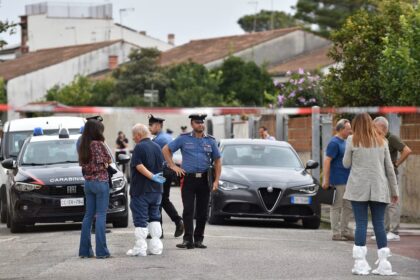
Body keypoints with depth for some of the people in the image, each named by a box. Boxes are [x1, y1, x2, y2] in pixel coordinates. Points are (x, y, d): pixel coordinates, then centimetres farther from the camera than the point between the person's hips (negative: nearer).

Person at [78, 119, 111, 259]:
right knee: (101, 215, -5)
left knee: (88, 215, 11)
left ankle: (85, 250, 10)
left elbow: (83, 163, 9)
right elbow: (108, 160, -14)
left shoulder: (83, 146, 8)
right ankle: (101, 250, -6)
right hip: (100, 181, -7)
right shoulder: (98, 144, -13)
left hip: (88, 182, 7)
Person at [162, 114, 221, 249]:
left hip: (204, 179, 3)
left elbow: (217, 161, 12)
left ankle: (198, 239, 13)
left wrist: (216, 180, 3)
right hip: (188, 179, -2)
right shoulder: (184, 139, 3)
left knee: (202, 212, 5)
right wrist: (173, 166, 0)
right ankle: (188, 240, -9)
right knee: (188, 211, -7)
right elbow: (166, 150, 9)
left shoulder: (210, 141, 9)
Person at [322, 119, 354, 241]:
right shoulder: (334, 143, -13)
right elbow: (327, 161, -17)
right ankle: (336, 233, 1)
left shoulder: (344, 142, 15)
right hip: (338, 180, -9)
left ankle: (345, 231, 19)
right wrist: (326, 180, -21)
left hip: (347, 180, 9)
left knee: (348, 207, 12)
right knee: (336, 207, -3)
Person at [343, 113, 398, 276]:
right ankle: (383, 264, 2)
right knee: (379, 224, 5)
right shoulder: (381, 141, 9)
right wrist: (394, 190, 15)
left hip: (358, 188, -2)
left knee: (361, 224, -2)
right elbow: (389, 167, 10)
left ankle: (360, 263, -7)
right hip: (379, 188, 2)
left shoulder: (353, 140, 1)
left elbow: (346, 164, 7)